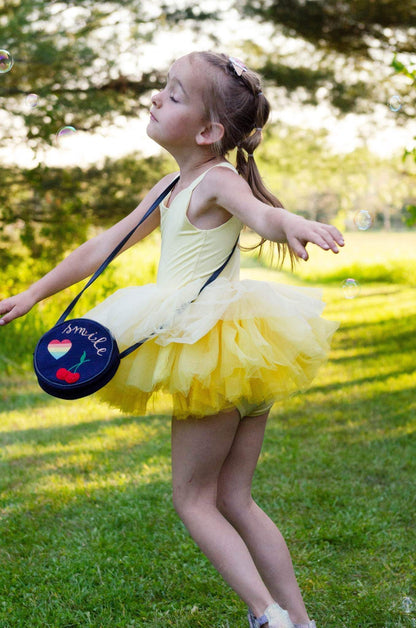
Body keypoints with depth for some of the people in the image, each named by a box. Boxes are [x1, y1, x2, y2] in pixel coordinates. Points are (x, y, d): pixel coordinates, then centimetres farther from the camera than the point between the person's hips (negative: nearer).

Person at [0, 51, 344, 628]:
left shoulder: (218, 179, -11)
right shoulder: (171, 190, 15)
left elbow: (262, 215, -34)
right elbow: (102, 247, 22)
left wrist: (293, 223, -57)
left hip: (213, 350, -9)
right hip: (243, 360, 9)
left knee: (192, 497, 1)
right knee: (233, 500, 13)